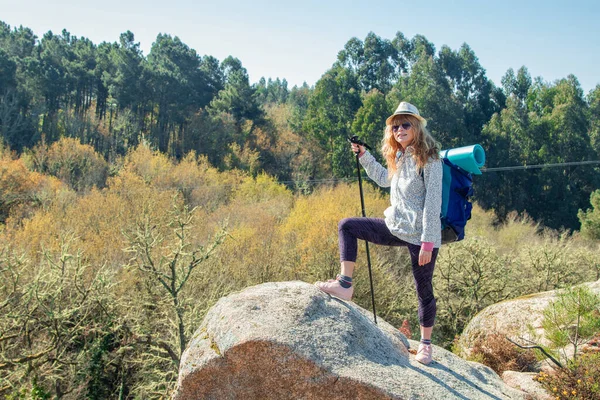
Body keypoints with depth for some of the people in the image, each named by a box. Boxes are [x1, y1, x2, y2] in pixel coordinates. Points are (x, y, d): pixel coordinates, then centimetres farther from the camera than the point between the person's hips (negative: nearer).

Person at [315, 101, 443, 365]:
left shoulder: (429, 159, -13)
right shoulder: (400, 158, 10)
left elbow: (433, 202, -18)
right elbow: (383, 179, 30)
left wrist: (428, 242, -22)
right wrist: (363, 155, 19)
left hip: (420, 235, -7)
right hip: (395, 227, 8)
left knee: (424, 290, 5)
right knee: (347, 226, 2)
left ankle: (425, 343, 25)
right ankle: (345, 285, -2)